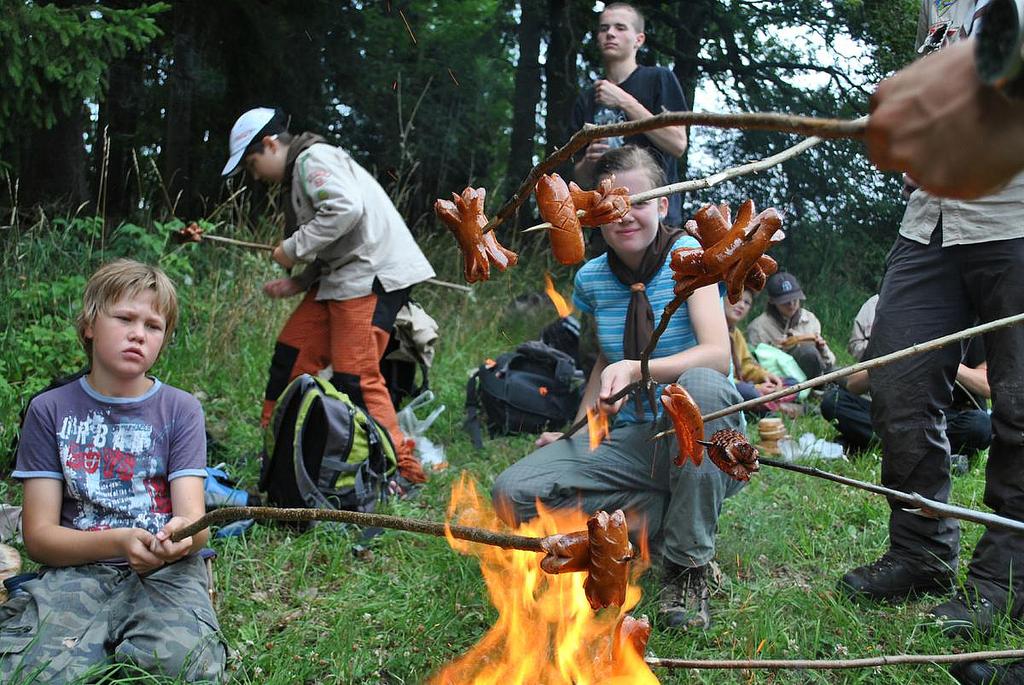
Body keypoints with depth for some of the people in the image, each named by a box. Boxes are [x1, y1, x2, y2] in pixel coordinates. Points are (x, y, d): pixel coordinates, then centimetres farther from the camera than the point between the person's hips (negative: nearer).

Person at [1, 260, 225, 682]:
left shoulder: (180, 409, 7)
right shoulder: (50, 410, 6)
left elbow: (195, 520, -3)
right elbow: (38, 536, 0)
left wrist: (183, 535, -30)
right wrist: (119, 542, -21)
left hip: (164, 569, 1)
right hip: (76, 569, 0)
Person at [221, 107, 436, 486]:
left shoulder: (313, 158, -6)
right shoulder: (299, 177, 25)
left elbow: (347, 208, -24)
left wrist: (293, 248, -14)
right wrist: (298, 283, 12)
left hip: (374, 273, -11)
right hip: (341, 276, 11)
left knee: (354, 377, -15)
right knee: (291, 354, 12)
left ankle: (401, 469, -8)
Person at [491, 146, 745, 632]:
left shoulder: (688, 254, -9)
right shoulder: (592, 278, 4)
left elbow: (717, 354, -24)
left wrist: (636, 368, -39)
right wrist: (574, 434, 9)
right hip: (628, 438, 4)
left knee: (701, 383, -41)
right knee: (513, 494, -18)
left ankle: (687, 563, -21)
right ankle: (663, 515, -5)